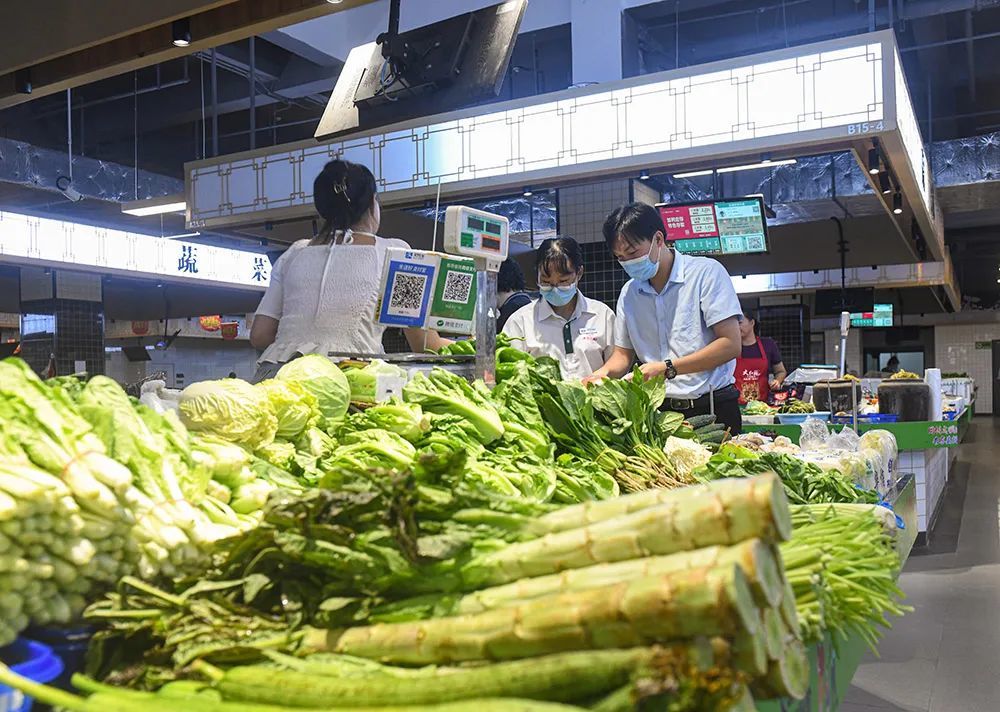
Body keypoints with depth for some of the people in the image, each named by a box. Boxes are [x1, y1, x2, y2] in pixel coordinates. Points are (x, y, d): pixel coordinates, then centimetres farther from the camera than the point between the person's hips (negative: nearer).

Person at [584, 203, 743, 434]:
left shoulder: (707, 272, -7)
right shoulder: (629, 293, 9)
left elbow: (731, 345, -14)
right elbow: (623, 354, 14)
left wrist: (667, 368, -20)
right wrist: (604, 372, -9)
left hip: (712, 409, -4)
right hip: (659, 413, 4)